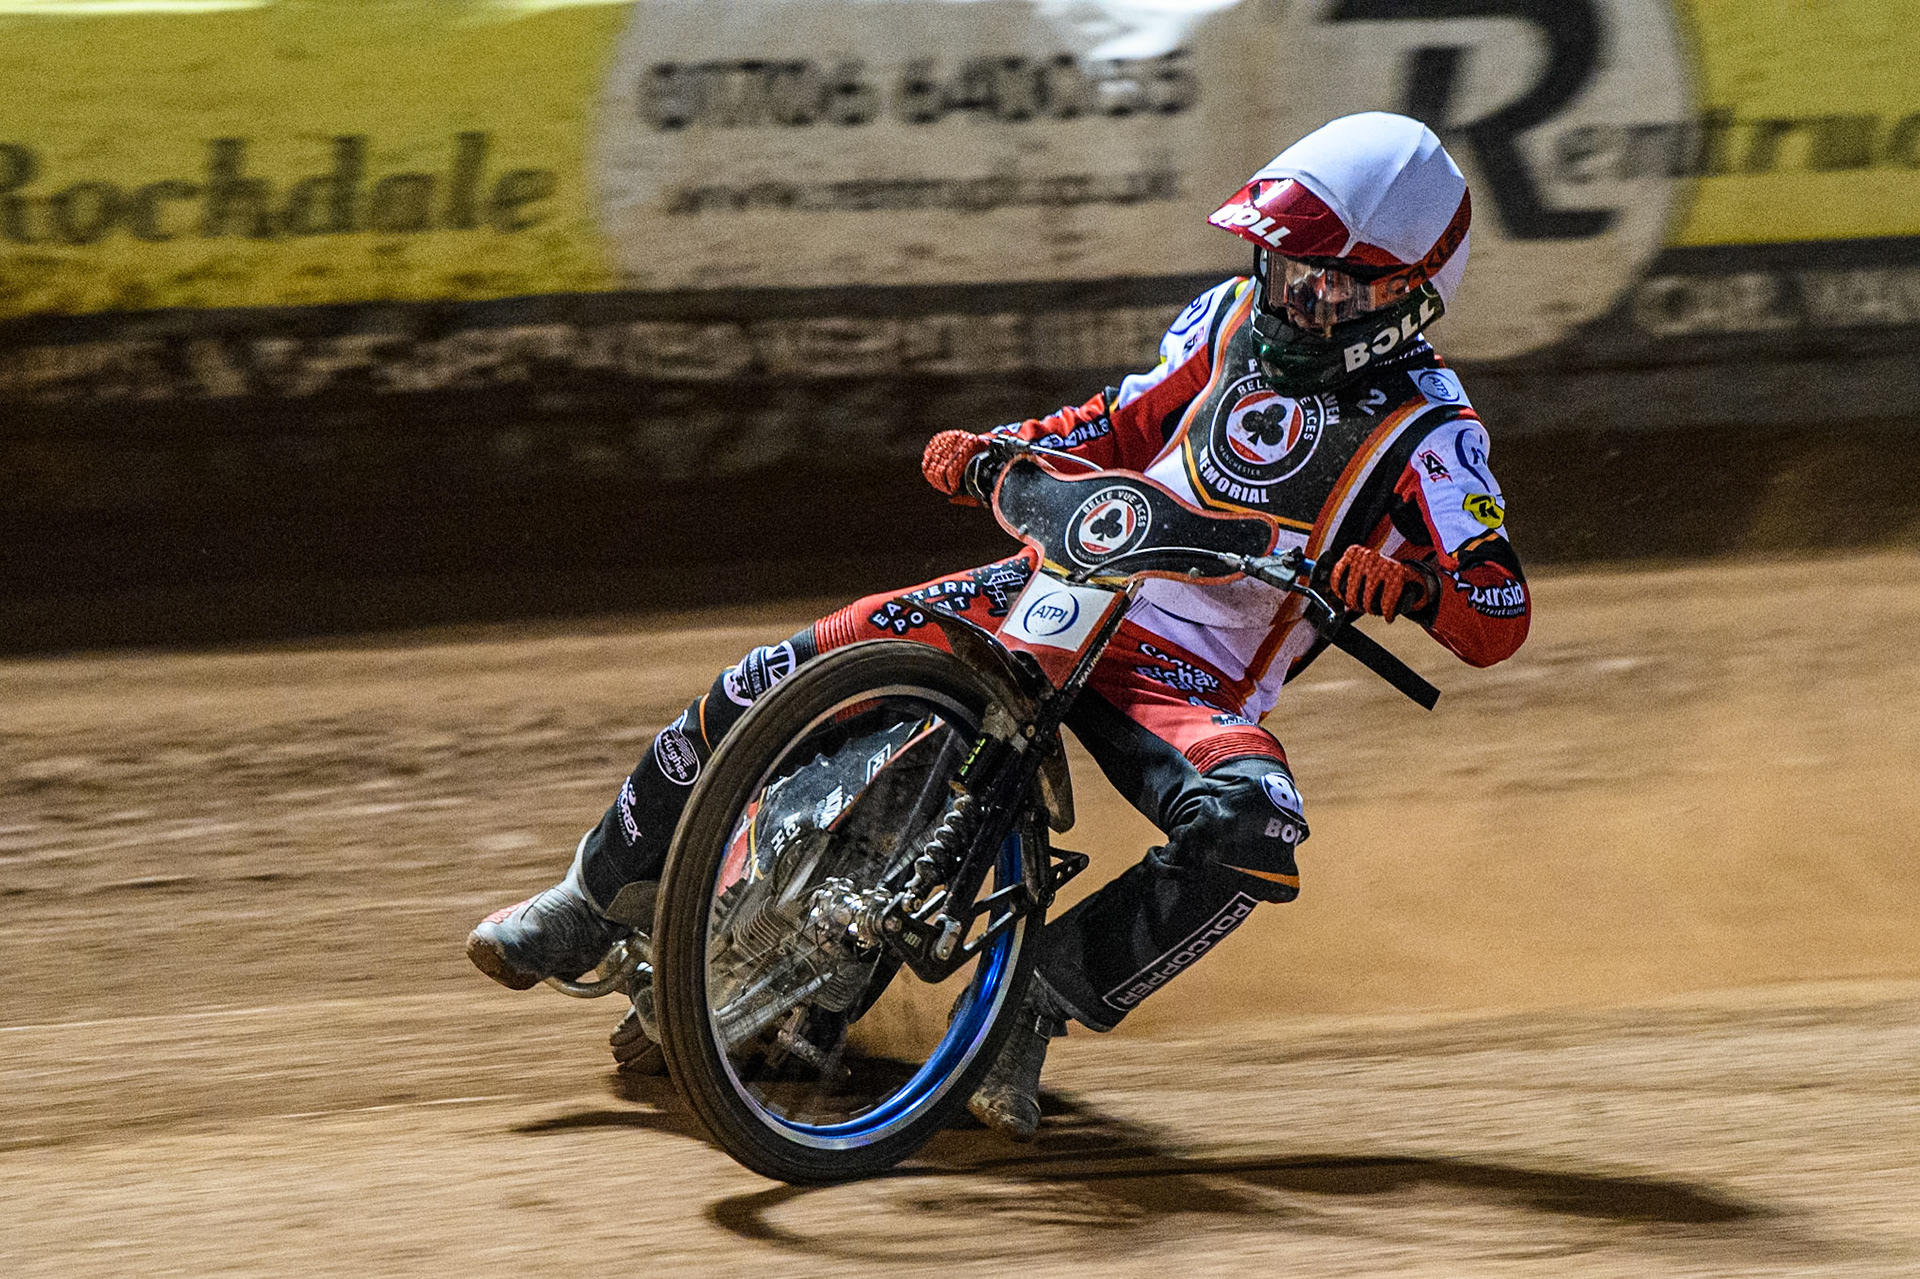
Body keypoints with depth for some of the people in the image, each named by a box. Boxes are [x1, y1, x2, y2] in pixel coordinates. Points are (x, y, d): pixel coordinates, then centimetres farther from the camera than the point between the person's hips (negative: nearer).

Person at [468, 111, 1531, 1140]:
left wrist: (1405, 584, -37)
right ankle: (598, 897, 10)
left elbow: (1500, 620, -15)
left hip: (1194, 680, -4)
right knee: (776, 681, -10)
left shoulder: (1429, 431, -8)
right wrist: (987, 449, 4)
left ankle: (1039, 1000, -23)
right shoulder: (1237, 316, 8)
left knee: (1252, 835, -38)